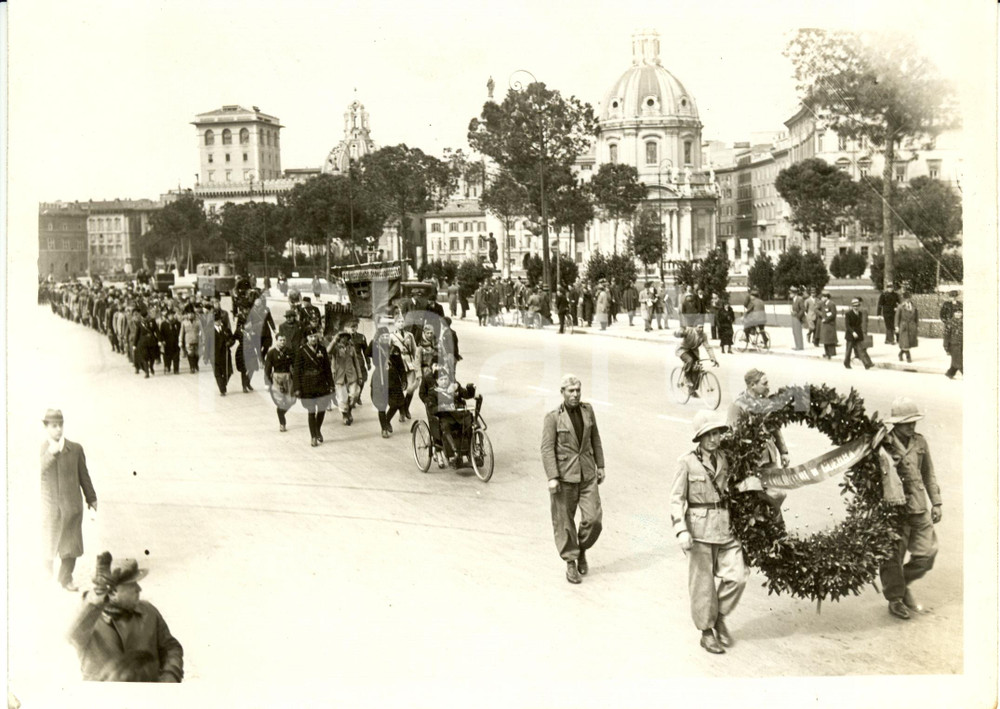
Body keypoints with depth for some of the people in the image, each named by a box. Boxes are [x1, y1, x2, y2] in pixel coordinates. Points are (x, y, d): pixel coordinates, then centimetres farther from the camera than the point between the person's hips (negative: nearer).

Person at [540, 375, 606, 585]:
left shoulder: (587, 410, 5)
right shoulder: (553, 417, -8)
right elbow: (547, 448, -10)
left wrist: (600, 466, 15)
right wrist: (552, 477, -16)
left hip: (587, 474, 3)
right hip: (564, 476, -3)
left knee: (594, 519, -3)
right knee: (564, 521, 5)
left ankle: (582, 550, 24)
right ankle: (570, 563, 20)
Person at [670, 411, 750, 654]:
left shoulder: (724, 459, 9)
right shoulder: (687, 462, -6)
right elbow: (676, 499, -6)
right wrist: (681, 530, -16)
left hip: (725, 527, 4)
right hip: (699, 530, -4)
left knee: (737, 576, -3)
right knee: (703, 582, 3)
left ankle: (719, 617, 21)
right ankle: (706, 632, 19)